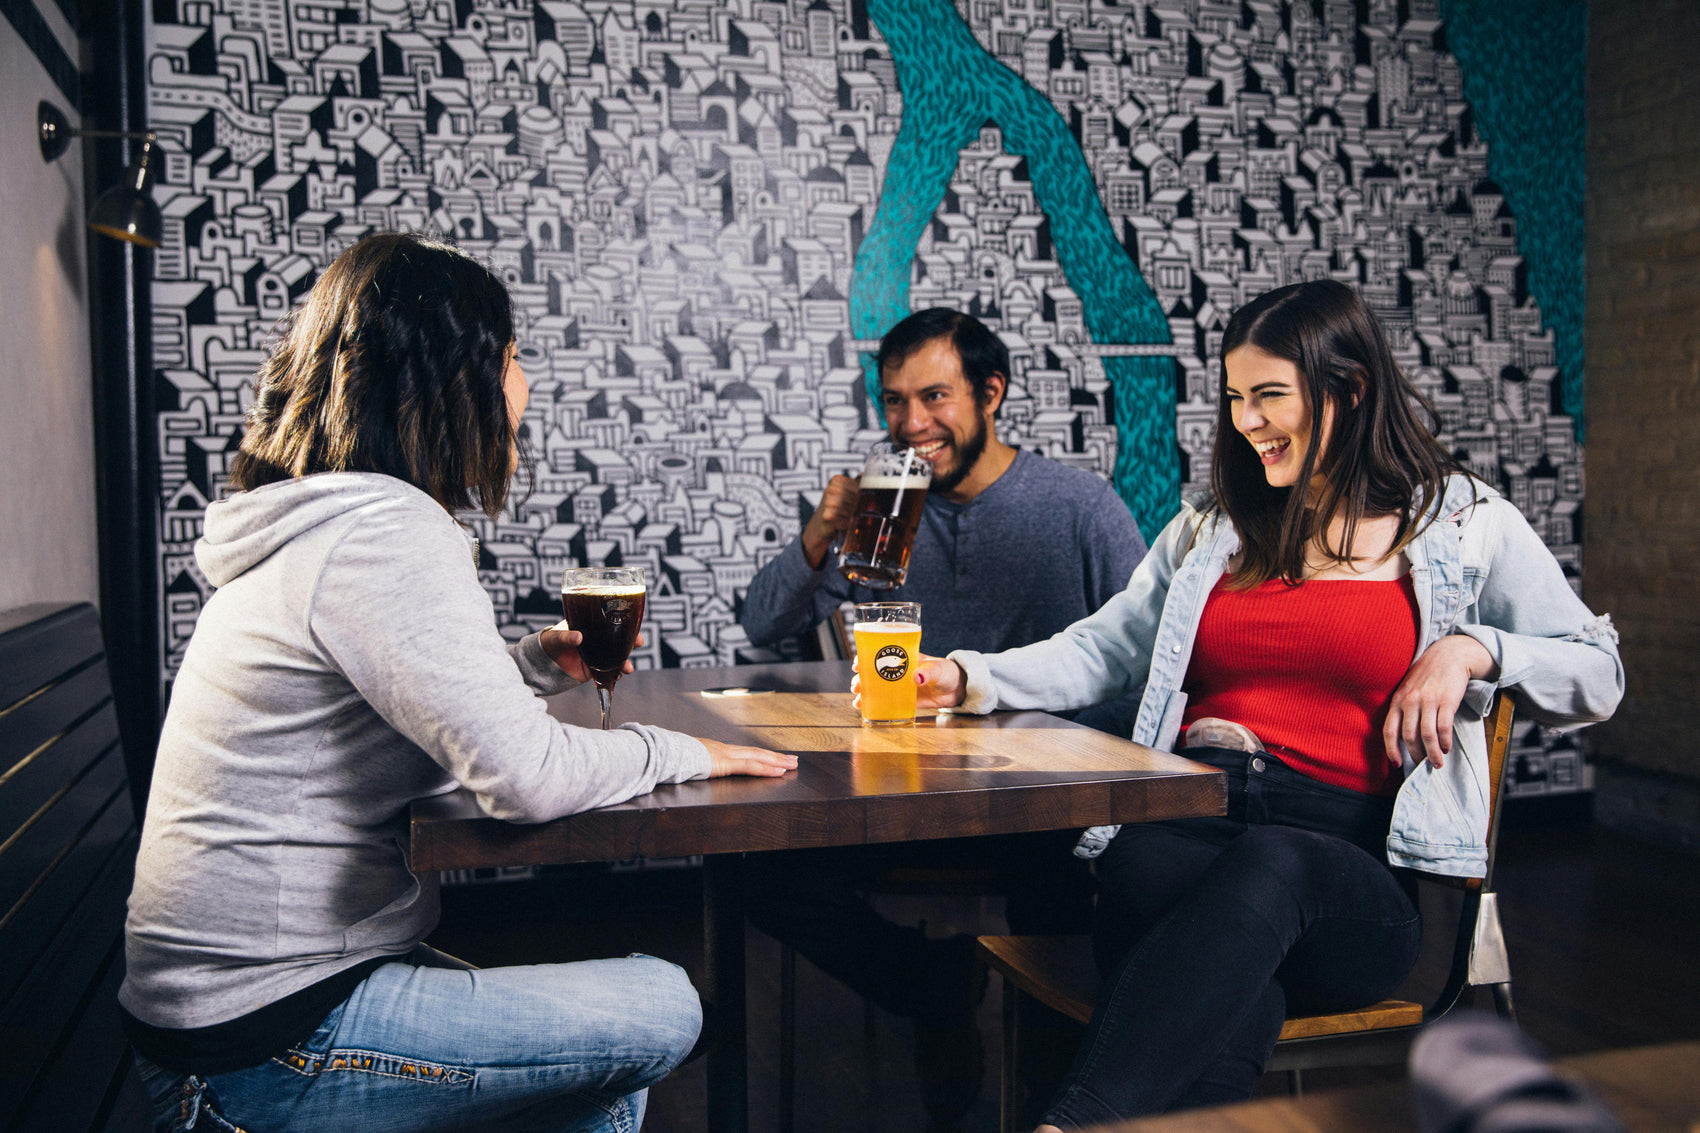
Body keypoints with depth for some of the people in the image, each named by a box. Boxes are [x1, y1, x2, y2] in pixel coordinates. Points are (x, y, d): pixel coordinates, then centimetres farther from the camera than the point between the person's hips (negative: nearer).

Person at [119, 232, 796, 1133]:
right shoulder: (383, 534, -22)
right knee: (662, 1011, -6)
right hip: (265, 1045, -10)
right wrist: (683, 752, -11)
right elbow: (525, 779, -27)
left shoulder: (311, 526, 10)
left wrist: (536, 663, 12)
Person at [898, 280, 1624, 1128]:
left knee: (1266, 868, -41)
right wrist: (969, 678, 2)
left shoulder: (1463, 523, 12)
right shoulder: (1212, 526, 23)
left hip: (1353, 860, -2)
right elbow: (1105, 649, 17)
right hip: (1189, 820, 3)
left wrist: (1471, 646, -7)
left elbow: (1599, 676, 12)